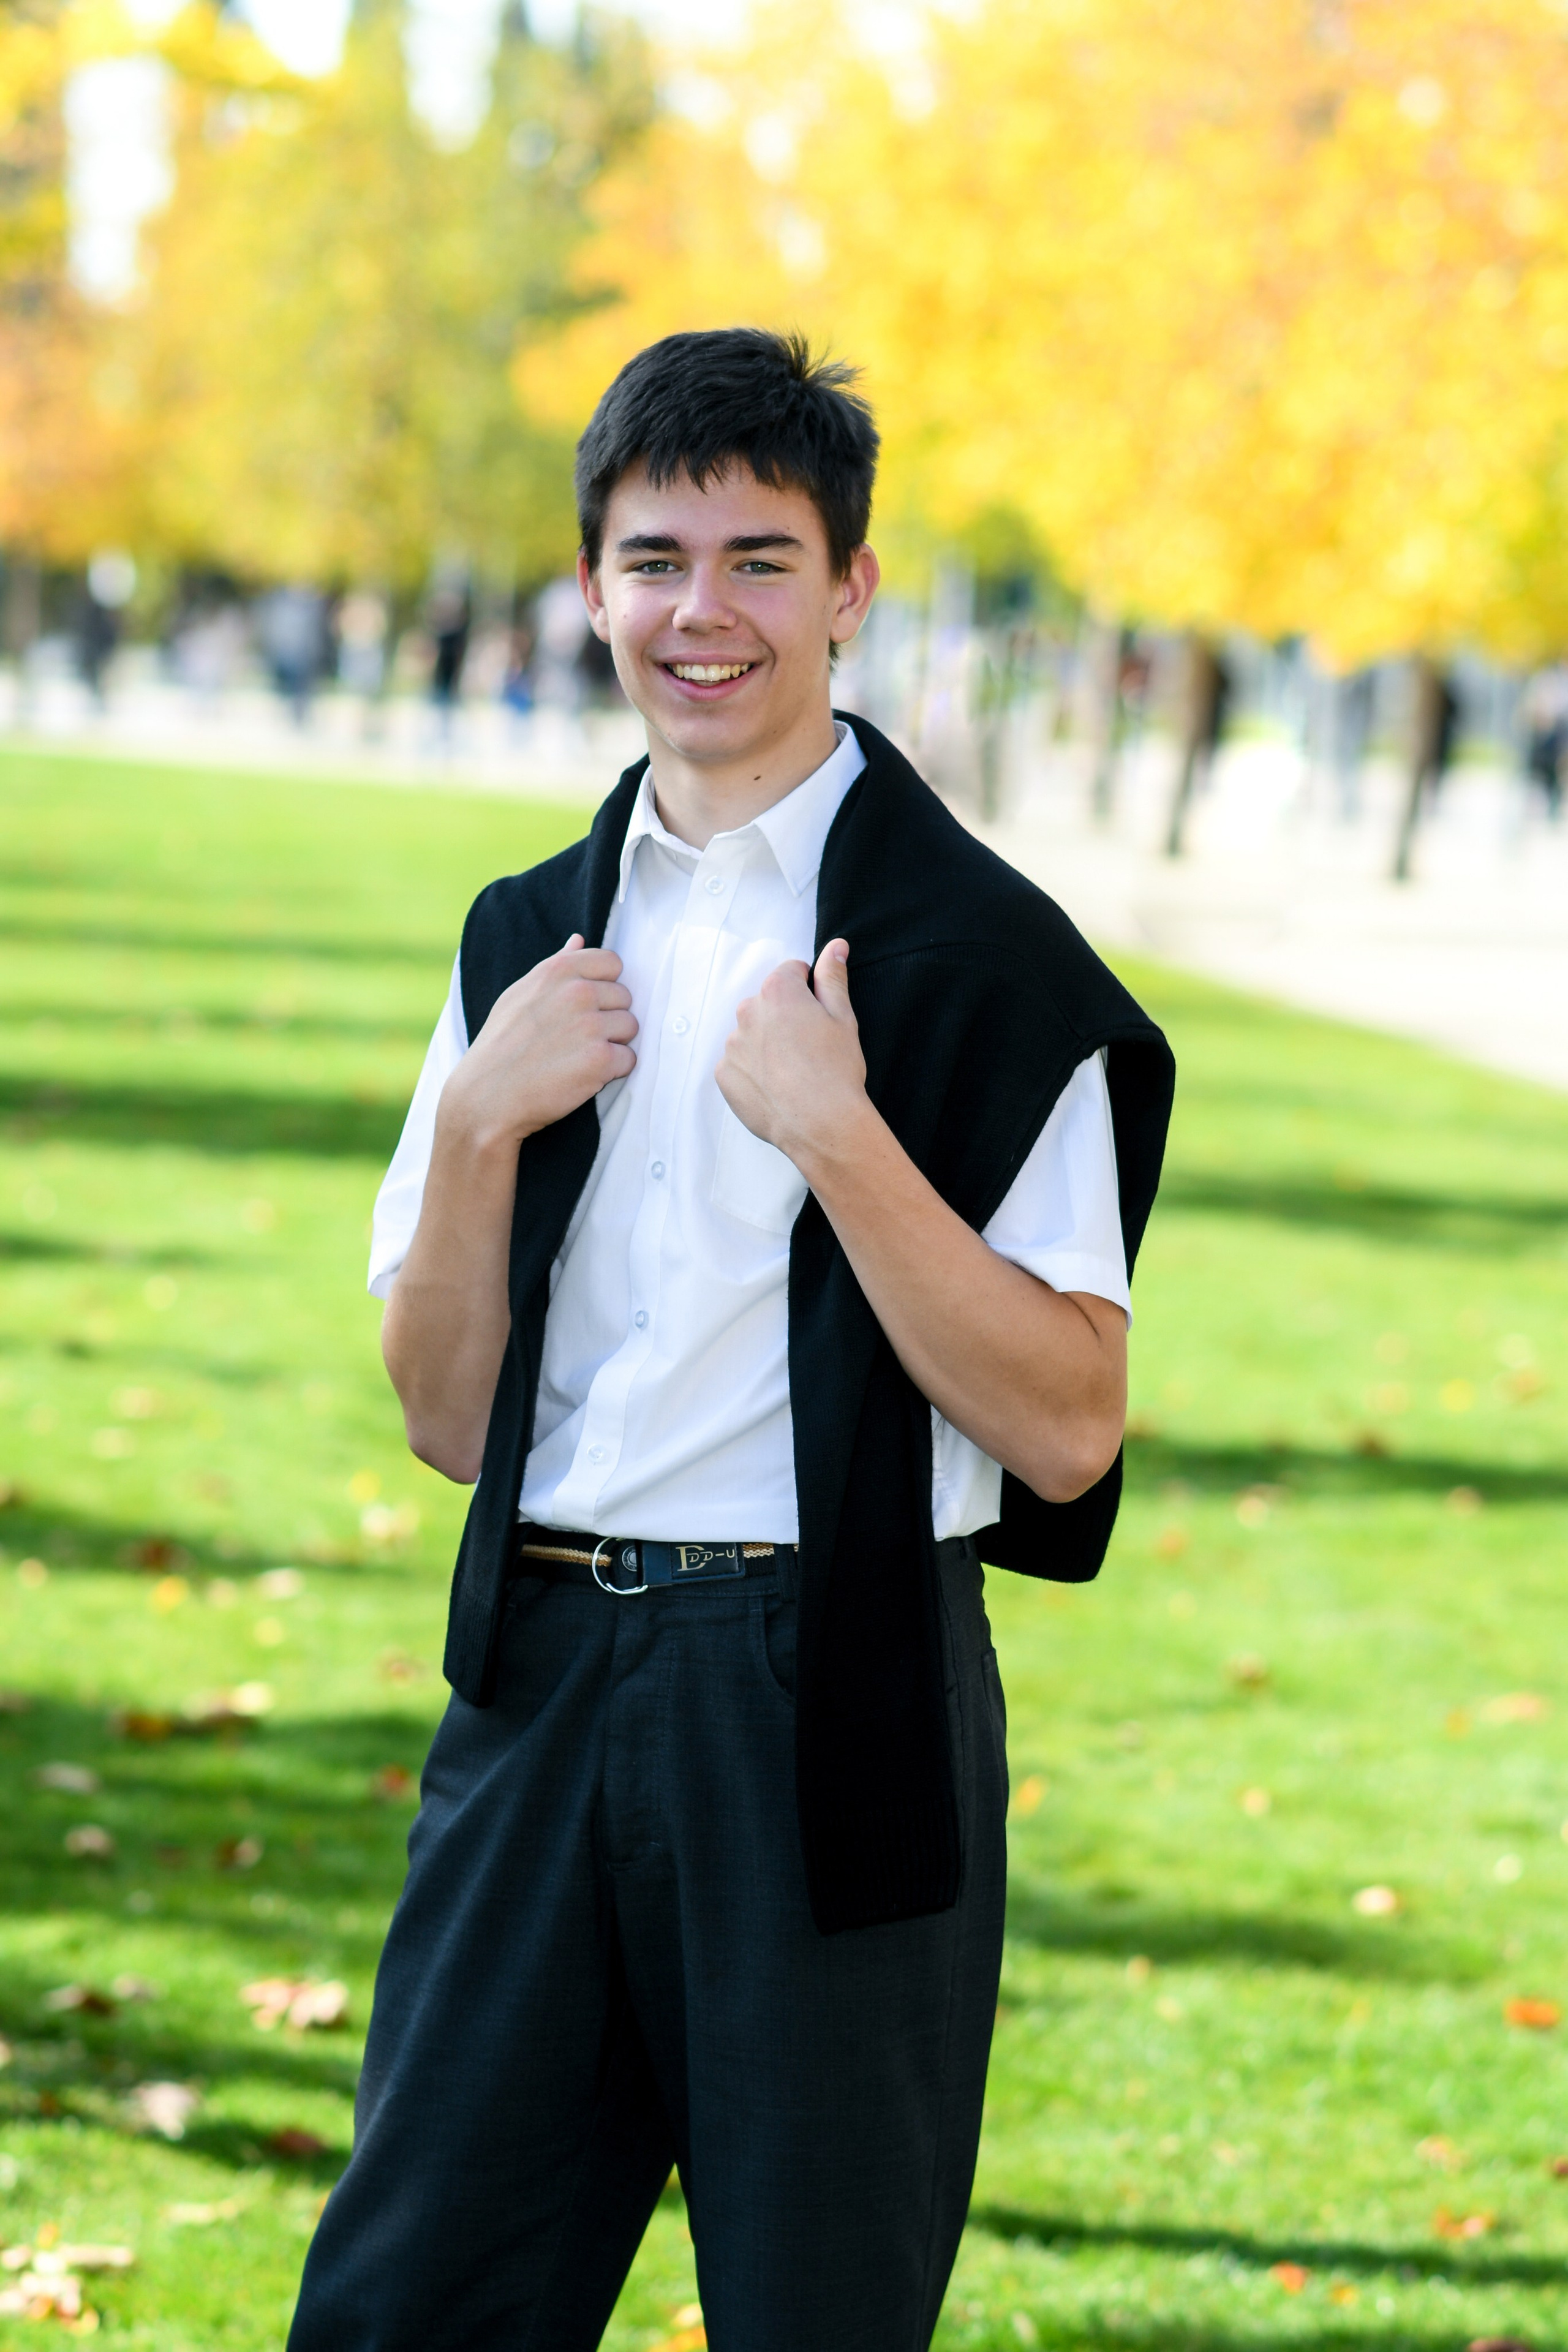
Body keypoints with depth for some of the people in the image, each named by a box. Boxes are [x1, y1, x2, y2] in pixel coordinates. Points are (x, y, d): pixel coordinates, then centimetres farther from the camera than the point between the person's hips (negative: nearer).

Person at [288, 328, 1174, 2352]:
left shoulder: (979, 954, -6)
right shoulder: (532, 942, 12)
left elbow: (1067, 1431, -11)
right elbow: (446, 1419, 11)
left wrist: (836, 1134, -19)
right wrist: (479, 1125, -4)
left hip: (834, 1705, -4)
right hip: (544, 1678, 5)